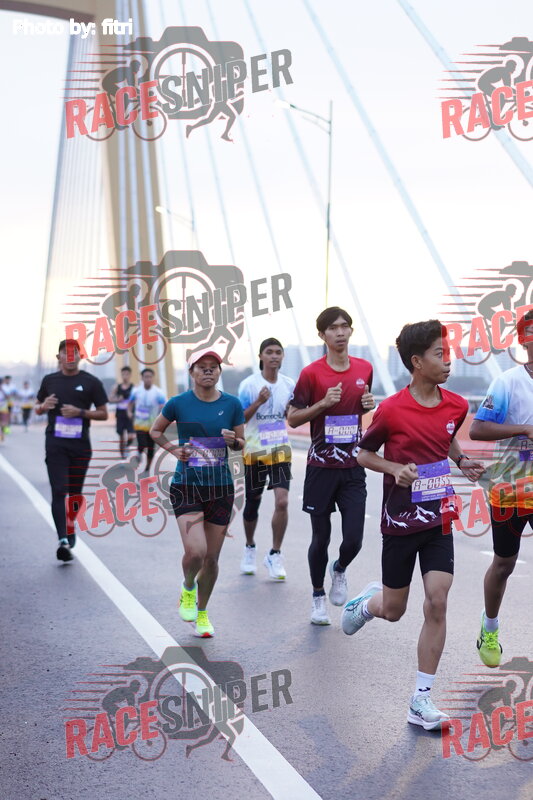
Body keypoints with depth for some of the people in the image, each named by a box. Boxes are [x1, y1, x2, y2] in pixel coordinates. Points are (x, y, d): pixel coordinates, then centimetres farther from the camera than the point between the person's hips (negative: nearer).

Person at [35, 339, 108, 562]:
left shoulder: (91, 382, 3)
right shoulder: (49, 380, 10)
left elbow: (103, 414, 4)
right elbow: (37, 408, 19)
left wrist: (80, 412, -13)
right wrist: (44, 406, -5)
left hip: (81, 445, 0)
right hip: (55, 444, 0)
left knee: (75, 492, 10)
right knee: (59, 491, -11)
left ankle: (70, 526, 35)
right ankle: (63, 540, -18)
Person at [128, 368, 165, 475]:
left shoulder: (158, 392, -9)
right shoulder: (136, 390, -1)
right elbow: (130, 403, 15)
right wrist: (130, 412, -4)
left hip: (152, 425, 0)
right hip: (139, 423, 0)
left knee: (150, 448, 7)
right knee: (142, 445, -16)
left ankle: (147, 469, 26)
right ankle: (140, 452, 21)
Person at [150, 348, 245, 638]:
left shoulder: (232, 404, 1)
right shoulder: (179, 403, -3)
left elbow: (241, 443, 10)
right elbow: (155, 431, 13)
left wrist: (233, 441, -12)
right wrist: (174, 449, -4)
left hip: (220, 488, 2)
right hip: (186, 486, -2)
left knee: (212, 559, 7)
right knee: (195, 551, -18)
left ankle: (201, 614, 31)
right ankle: (188, 587, 18)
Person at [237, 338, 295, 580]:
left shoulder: (289, 385, 2)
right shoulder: (249, 385, -8)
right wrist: (259, 401, -22)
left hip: (280, 450, 2)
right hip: (255, 451, -1)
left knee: (282, 502, -13)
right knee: (252, 503, 11)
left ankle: (274, 555, 1)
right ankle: (249, 548, 36)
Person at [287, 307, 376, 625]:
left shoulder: (365, 368, 5)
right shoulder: (312, 373, -7)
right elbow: (293, 418, -3)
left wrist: (368, 405, 0)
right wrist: (324, 403, -17)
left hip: (353, 467, 3)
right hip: (321, 467, -2)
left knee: (354, 539, -5)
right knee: (321, 537, 6)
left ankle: (340, 570, 30)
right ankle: (318, 597, 26)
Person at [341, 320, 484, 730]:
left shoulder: (456, 405, -1)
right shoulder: (391, 410, -14)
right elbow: (364, 453, -1)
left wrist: (462, 460, 1)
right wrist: (395, 469, -18)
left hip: (439, 519, 3)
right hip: (400, 522, -3)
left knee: (437, 603, -7)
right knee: (393, 611, 8)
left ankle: (422, 698, 4)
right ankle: (368, 601, 46)